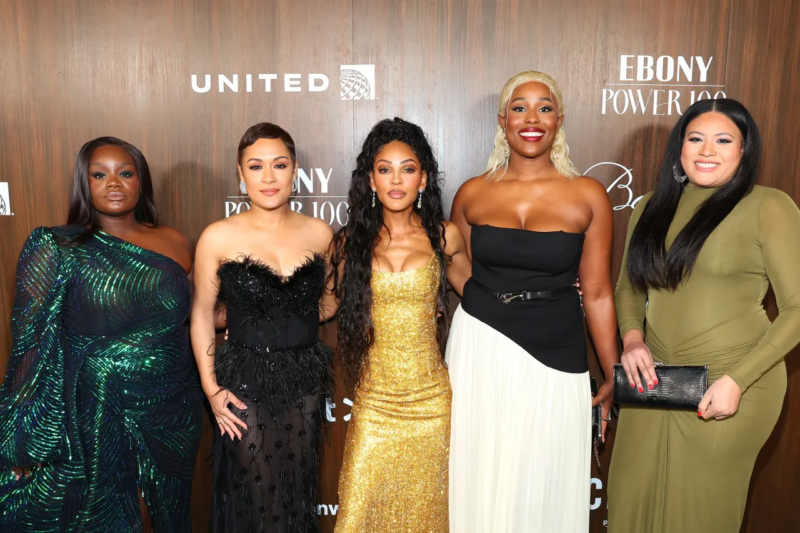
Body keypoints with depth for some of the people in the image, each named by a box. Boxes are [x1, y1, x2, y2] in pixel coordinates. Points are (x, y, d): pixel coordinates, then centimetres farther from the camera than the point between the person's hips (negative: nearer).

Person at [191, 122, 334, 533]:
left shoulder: (320, 234, -2)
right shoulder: (219, 238, -9)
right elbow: (202, 314, -2)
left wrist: (300, 321, -2)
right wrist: (211, 387, -5)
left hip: (305, 379, 3)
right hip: (246, 382, -2)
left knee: (299, 493, 16)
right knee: (256, 498, 9)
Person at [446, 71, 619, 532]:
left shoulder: (588, 196, -3)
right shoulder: (473, 194, 1)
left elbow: (597, 292, 1)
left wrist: (613, 374, 3)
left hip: (556, 356, -1)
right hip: (480, 345, 1)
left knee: (545, 478, 11)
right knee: (482, 478, 13)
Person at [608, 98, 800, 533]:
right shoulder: (653, 207, 7)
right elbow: (628, 286, 14)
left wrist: (737, 379, -16)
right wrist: (632, 338, -5)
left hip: (731, 385, -4)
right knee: (631, 496, 12)